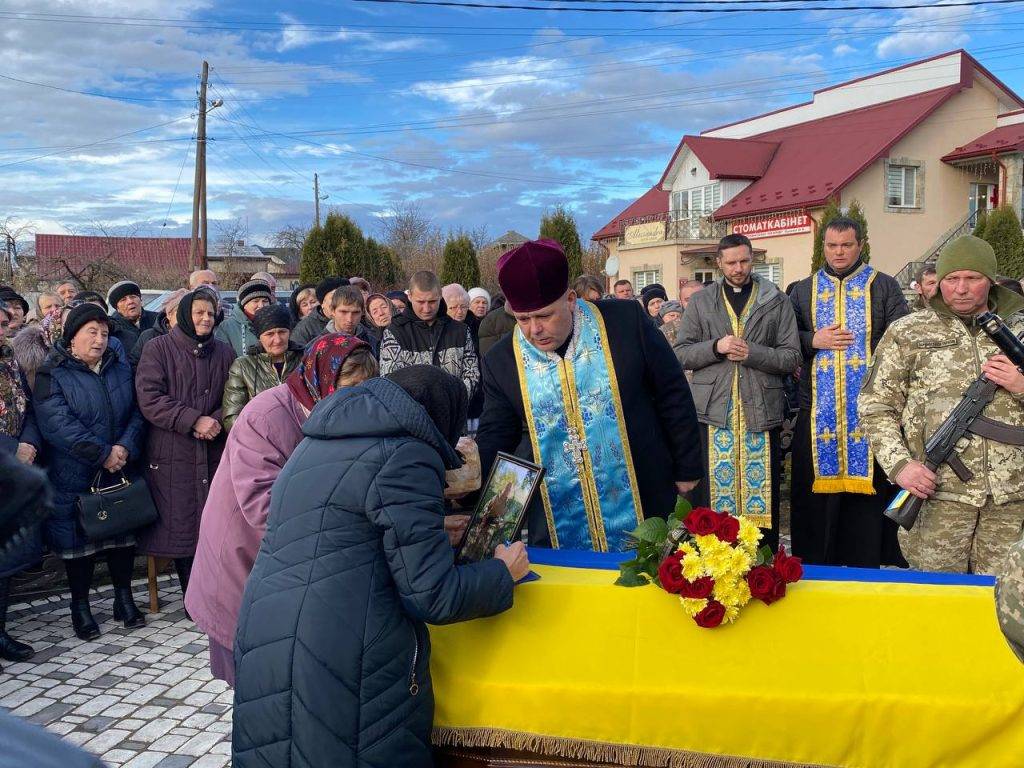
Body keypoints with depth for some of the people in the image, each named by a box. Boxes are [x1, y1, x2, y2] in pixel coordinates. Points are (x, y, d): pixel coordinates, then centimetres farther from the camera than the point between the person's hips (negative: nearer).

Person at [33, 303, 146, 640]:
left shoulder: (121, 369, 8)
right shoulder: (52, 375, -8)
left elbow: (136, 413, 4)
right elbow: (58, 424, -18)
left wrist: (125, 447, -14)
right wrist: (103, 454, -20)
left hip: (121, 472, 4)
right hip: (74, 478, -4)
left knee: (123, 535, 11)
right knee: (78, 540, 6)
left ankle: (124, 598, 26)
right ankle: (80, 606, 21)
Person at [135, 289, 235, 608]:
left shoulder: (224, 352, 13)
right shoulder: (158, 349, 2)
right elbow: (149, 398, -9)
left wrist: (217, 421, -11)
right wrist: (194, 420, -16)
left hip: (215, 451, 3)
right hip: (172, 455, -3)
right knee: (181, 524, 0)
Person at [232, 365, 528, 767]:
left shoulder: (319, 444, 16)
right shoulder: (406, 454, -11)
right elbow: (431, 595, -14)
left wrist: (434, 532, 37)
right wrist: (504, 572, 4)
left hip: (264, 653, 8)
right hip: (340, 671, -8)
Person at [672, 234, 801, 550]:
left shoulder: (777, 301, 8)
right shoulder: (700, 302, 11)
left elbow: (792, 357, 3)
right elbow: (679, 354, 6)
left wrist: (750, 353, -12)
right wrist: (716, 347, -11)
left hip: (761, 411, 0)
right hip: (712, 411, 1)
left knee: (762, 500, 3)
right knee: (709, 498, 2)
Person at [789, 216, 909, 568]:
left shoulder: (884, 287, 7)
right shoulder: (804, 290, 13)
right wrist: (813, 341, -7)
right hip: (817, 408, 2)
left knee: (869, 483, -1)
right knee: (817, 494, 4)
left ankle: (866, 562, 9)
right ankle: (817, 562, 14)